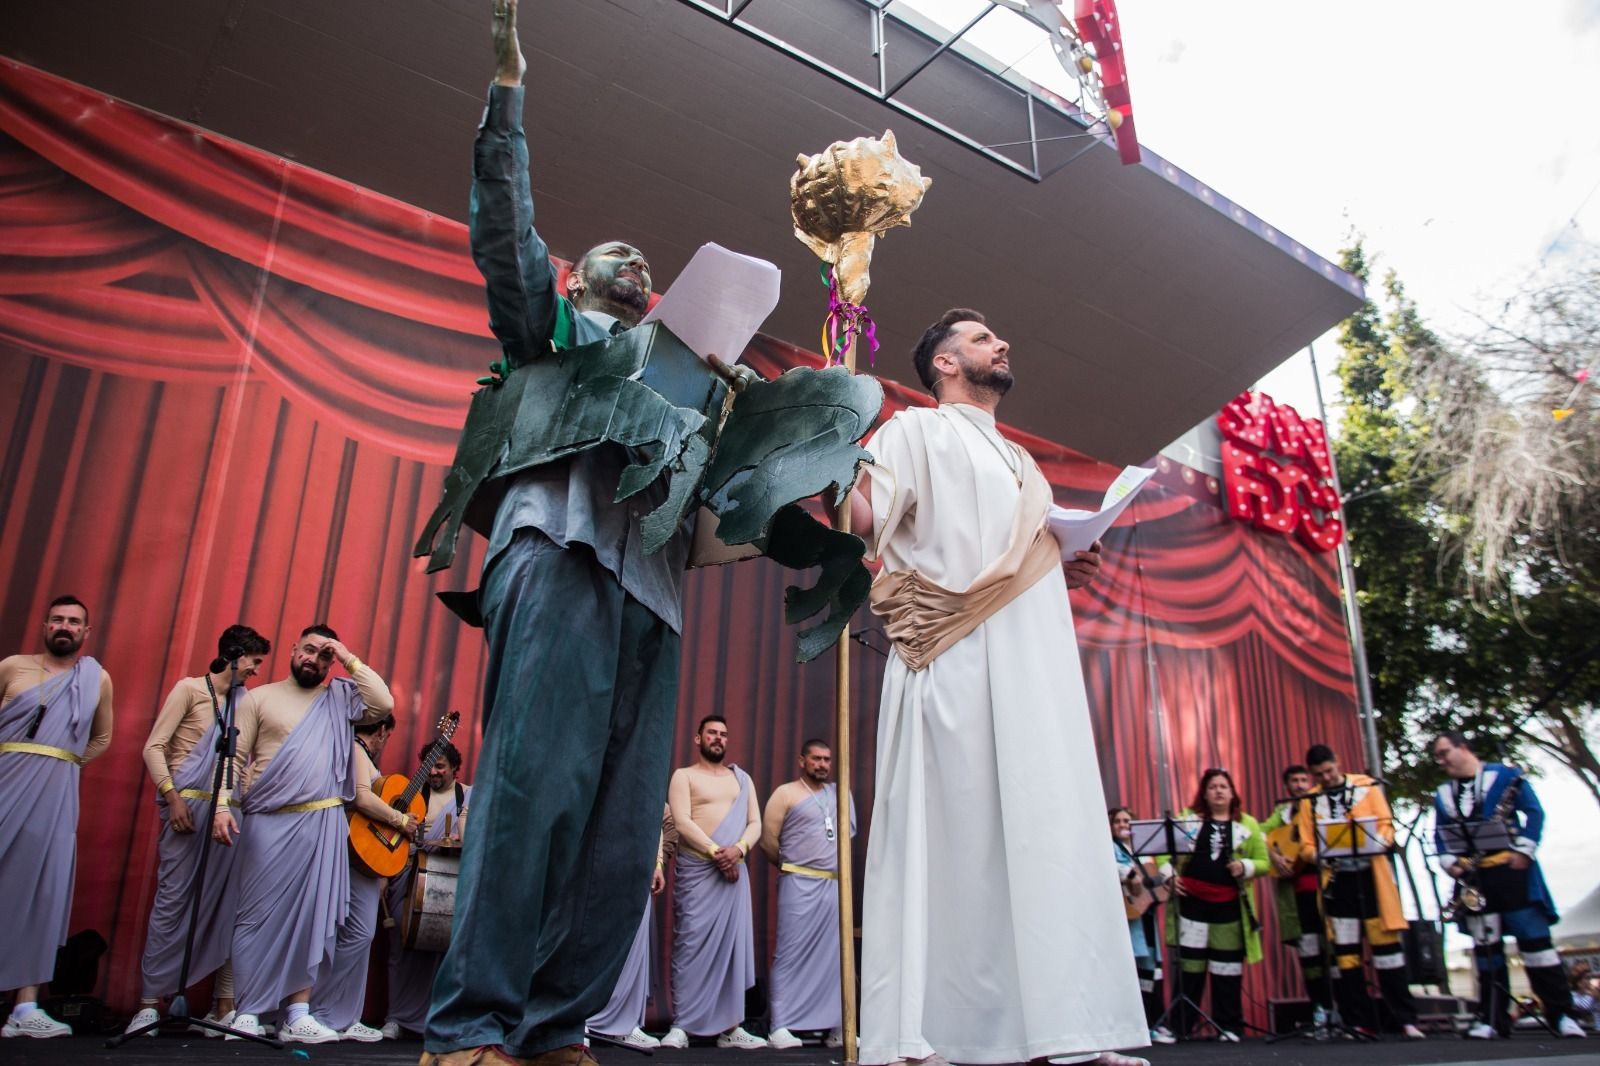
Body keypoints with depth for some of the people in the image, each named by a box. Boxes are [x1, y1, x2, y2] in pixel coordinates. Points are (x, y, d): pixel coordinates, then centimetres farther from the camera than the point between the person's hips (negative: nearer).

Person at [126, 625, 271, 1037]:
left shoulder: (246, 701, 16)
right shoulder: (190, 689, 3)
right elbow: (154, 747, -2)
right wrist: (171, 795, -13)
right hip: (188, 805, -4)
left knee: (226, 902, 2)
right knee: (173, 899, -5)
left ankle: (225, 1003, 5)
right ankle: (151, 1001, 3)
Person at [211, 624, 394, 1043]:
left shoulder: (341, 698, 12)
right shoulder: (262, 697, 7)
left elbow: (384, 704, -5)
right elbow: (235, 756, 3)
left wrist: (349, 659, -3)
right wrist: (222, 807, -9)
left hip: (323, 824, 2)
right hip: (270, 823, -2)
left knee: (311, 919, 3)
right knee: (260, 915, 1)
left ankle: (298, 1015, 8)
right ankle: (247, 1012, 10)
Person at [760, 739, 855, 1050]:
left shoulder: (837, 794, 15)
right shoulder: (786, 793, 0)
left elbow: (849, 832, 22)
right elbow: (768, 841, -2)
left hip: (835, 886, 5)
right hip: (800, 884, -5)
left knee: (833, 956, 6)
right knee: (792, 955, -6)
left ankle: (835, 1026, 11)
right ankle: (781, 1027, -3)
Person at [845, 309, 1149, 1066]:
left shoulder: (1019, 464, 30)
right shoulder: (917, 432, 8)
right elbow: (864, 518, -7)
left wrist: (1065, 569, 13)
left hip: (1034, 670, 7)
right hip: (957, 664, -7)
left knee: (1049, 838, 2)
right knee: (951, 833, -9)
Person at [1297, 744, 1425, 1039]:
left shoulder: (1367, 786, 4)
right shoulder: (1309, 800, 7)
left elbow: (1386, 824, -1)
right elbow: (1306, 845, 4)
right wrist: (1319, 855, -18)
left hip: (1371, 876, -2)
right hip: (1337, 880, 2)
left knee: (1386, 944, 0)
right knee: (1345, 951, 4)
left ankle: (1406, 1019, 9)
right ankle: (1359, 1023, 11)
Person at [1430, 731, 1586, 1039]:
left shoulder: (1506, 776, 2)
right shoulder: (1442, 795, 15)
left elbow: (1534, 812, -4)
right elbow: (1440, 835, 14)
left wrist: (1524, 850, -13)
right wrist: (1449, 862, -3)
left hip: (1511, 872, -4)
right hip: (1472, 879, 4)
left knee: (1534, 939, -5)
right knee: (1485, 947, 6)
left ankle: (1562, 1014, 3)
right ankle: (1492, 1019, 9)